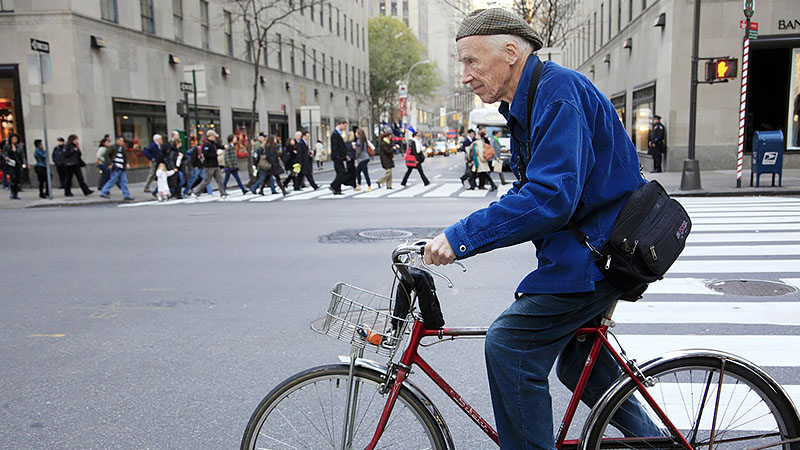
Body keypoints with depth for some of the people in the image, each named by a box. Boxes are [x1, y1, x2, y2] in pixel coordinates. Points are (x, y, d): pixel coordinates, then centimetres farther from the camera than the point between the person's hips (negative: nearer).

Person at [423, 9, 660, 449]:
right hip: (593, 248, 11)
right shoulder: (524, 104, 12)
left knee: (509, 344, -14)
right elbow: (527, 193, 16)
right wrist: (460, 234, 3)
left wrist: (462, 236, -29)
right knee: (576, 363, 21)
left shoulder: (558, 91, -20)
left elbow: (551, 197, -32)